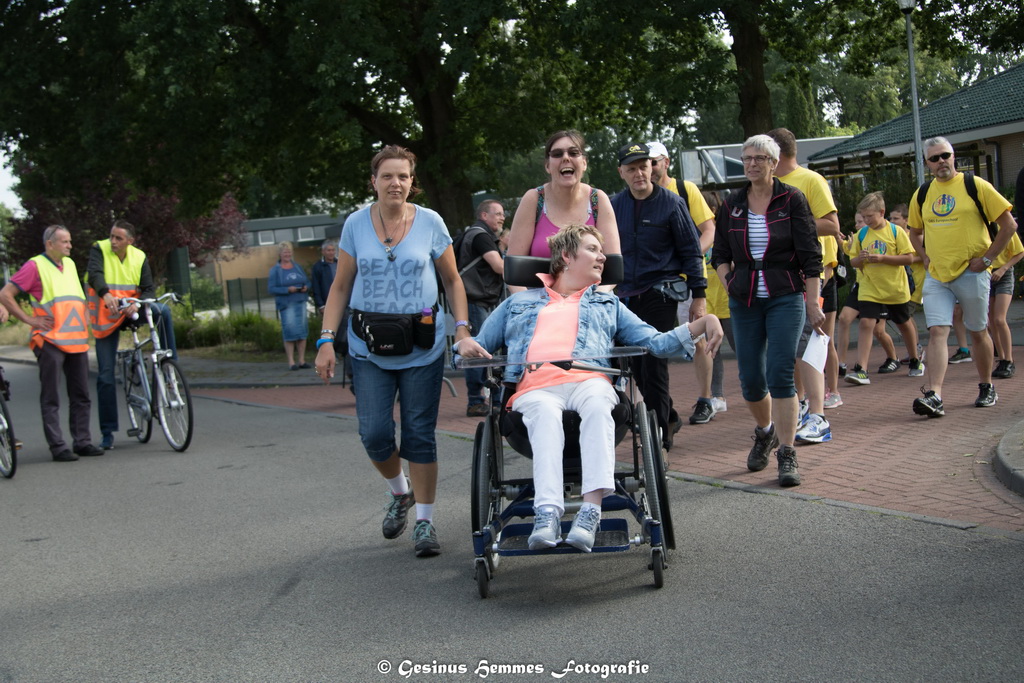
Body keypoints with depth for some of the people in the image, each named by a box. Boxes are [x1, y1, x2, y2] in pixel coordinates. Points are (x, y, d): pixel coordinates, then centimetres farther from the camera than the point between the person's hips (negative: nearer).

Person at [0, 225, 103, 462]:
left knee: (81, 396, 9)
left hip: (77, 341, 7)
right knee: (51, 398, -3)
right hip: (51, 341, -7)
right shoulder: (35, 266, -5)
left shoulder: (70, 264, 16)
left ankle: (82, 441, 16)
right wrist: (30, 320, -10)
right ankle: (58, 446, -1)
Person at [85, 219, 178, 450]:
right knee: (105, 375, -3)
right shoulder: (99, 249, -9)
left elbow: (149, 288, -4)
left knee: (163, 311, -30)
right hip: (106, 317, -2)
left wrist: (138, 303, -27)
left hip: (131, 310, 2)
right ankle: (107, 432, 7)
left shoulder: (139, 257, 0)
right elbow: (94, 274, -28)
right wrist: (106, 294, -48)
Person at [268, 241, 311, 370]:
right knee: (289, 332, -7)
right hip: (286, 304, -5)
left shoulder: (298, 267, 14)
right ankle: (291, 362, -2)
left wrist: (306, 287, -7)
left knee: (302, 331, 4)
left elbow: (307, 281, 16)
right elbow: (271, 288, -7)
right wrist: (287, 289, -17)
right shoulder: (275, 270, 0)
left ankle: (301, 360, 11)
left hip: (301, 302, 5)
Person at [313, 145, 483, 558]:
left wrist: (462, 332, -2)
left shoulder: (430, 223, 1)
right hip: (369, 348, 1)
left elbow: (452, 280, 8)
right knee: (375, 433, -6)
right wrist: (326, 340, -1)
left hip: (422, 348, -1)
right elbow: (341, 287, 8)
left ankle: (424, 520, 12)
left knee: (420, 434, 0)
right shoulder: (356, 224, 3)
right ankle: (399, 493, 23)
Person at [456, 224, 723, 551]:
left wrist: (702, 324, 11)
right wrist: (465, 345, 7)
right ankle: (547, 514, -54)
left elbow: (655, 342, 26)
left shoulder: (608, 304, 36)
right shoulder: (517, 303, 34)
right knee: (546, 414, -38)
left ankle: (591, 511, -51)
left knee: (597, 405, -38)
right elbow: (479, 345, 33)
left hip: (588, 380, 1)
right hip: (534, 387, -1)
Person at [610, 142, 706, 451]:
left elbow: (692, 250, -1)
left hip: (660, 294, -5)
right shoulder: (614, 205, 7)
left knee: (654, 364, -10)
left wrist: (698, 295, -4)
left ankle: (659, 432, -1)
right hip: (626, 295, 5)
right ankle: (669, 417, 28)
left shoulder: (671, 203, -4)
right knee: (638, 366, 9)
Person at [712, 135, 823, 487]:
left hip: (785, 298, -3)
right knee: (750, 379, 4)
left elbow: (810, 255, -3)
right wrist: (731, 286, 1)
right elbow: (720, 254, 16)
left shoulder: (792, 200, -1)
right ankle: (765, 432, 34)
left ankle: (787, 455, -6)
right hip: (744, 301, 3)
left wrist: (812, 302, -7)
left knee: (780, 374, -13)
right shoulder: (731, 204, 8)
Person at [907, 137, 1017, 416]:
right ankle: (934, 396, -18)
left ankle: (987, 388, 27)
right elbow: (915, 232, 25)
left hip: (971, 273, -3)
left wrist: (987, 258, -8)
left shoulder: (975, 186, -4)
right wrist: (925, 256, 9)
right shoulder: (921, 195, 8)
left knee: (978, 332, 9)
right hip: (936, 276, 3)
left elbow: (1009, 225, -4)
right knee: (937, 331, -10)